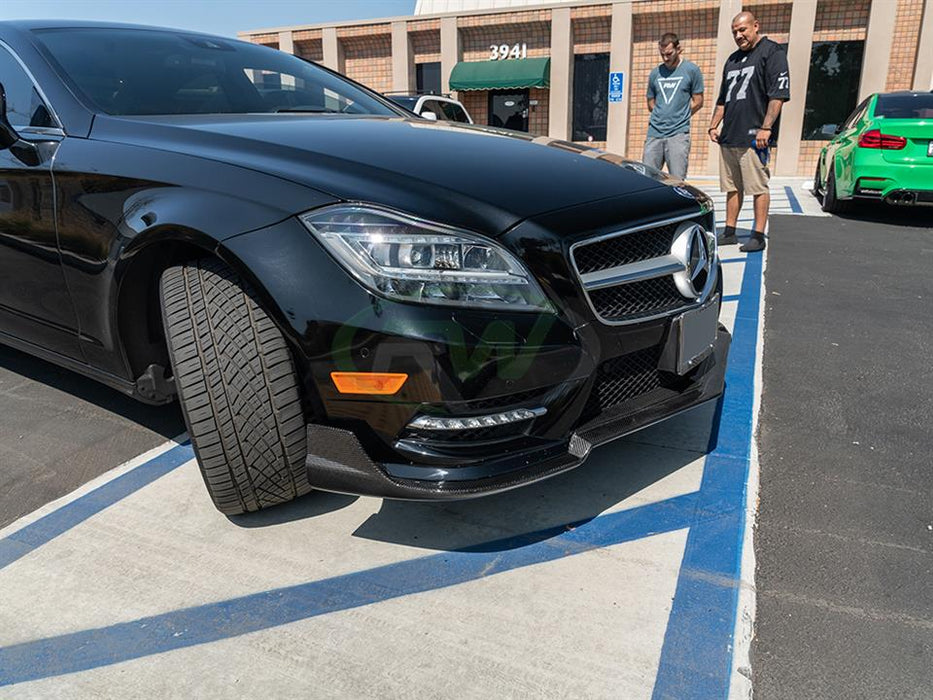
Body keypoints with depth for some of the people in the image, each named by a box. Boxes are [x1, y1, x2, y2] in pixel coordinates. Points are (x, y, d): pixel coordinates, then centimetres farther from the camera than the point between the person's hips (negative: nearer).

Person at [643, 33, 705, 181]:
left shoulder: (691, 70, 3)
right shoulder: (655, 73, 12)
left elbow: (697, 102, 6)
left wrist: (679, 117, 9)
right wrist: (663, 116, 11)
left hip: (678, 133, -3)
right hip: (654, 133, 4)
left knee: (677, 180, -7)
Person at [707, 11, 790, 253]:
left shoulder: (772, 52, -1)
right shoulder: (733, 60, 22)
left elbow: (778, 95, -10)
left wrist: (766, 128, -18)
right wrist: (713, 126, 17)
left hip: (754, 137, -7)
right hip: (728, 137, 7)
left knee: (758, 187, -5)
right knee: (732, 187, 11)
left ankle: (758, 236, -2)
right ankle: (729, 232, 17)